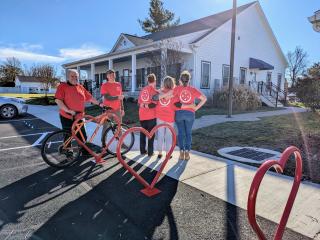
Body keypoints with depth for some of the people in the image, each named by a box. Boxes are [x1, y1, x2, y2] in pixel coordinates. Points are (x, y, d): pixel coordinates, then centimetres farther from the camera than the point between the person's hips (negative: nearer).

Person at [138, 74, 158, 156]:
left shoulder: (142, 90, 7)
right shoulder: (154, 90, -9)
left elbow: (139, 103, 10)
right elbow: (155, 103, -16)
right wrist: (148, 106, -2)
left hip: (142, 115, 5)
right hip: (151, 115, -5)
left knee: (142, 133, 15)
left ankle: (142, 150, 21)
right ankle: (150, 152, 8)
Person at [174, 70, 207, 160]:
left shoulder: (178, 88, -2)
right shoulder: (193, 90, 1)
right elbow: (204, 99, -2)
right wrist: (196, 107, 0)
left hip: (179, 113, 0)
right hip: (190, 113, 0)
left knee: (181, 132, 8)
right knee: (188, 133, 9)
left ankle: (181, 153, 8)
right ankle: (187, 153, 10)